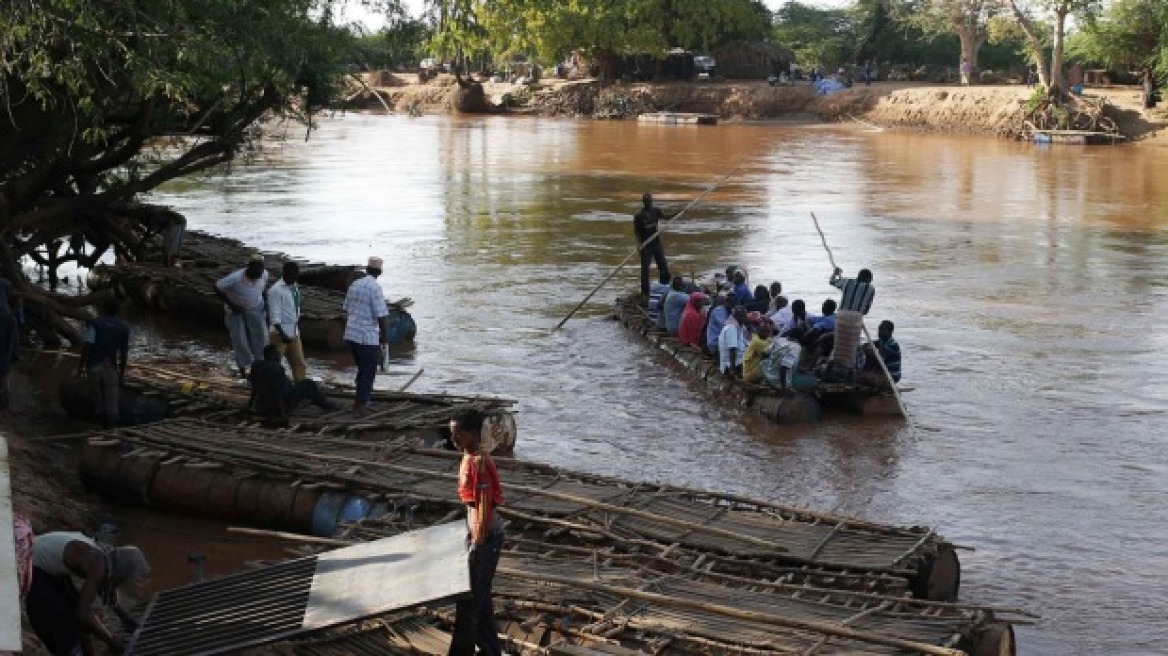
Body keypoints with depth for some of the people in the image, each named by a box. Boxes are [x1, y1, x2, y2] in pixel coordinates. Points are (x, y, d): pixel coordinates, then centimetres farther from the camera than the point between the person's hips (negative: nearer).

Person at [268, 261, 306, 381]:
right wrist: (282, 335, -24)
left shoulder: (295, 288, 11)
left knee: (299, 364, 7)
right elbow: (274, 315, -18)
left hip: (294, 333, 8)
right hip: (280, 333, -8)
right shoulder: (276, 290, -13)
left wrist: (298, 329, 16)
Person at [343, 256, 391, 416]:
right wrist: (385, 337, -6)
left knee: (363, 369, 21)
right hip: (368, 337, -7)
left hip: (351, 335, 7)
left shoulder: (354, 285, 7)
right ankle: (360, 405, 7)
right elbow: (382, 316, -17)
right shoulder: (375, 288, -15)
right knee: (368, 371, 5)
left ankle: (361, 401, 27)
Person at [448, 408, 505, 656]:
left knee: (469, 600, -1)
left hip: (485, 537, -10)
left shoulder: (478, 463, -22)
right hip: (478, 533, 10)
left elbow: (484, 505, -23)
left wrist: (477, 544, -22)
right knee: (480, 598, 18)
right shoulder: (471, 458, 8)